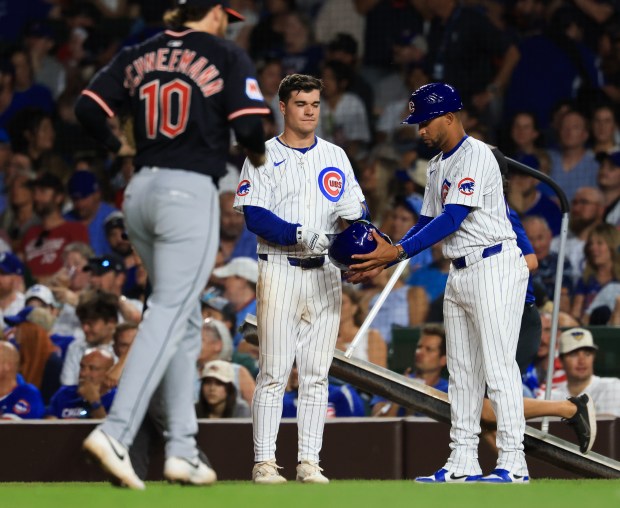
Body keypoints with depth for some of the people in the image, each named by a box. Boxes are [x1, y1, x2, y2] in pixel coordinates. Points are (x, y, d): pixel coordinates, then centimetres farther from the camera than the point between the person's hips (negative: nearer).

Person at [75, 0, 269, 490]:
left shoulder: (140, 54, 13)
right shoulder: (226, 56, -1)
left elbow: (88, 106, 6)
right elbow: (248, 126, -10)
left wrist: (117, 146, 23)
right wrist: (259, 156, 11)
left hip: (140, 191, 6)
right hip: (189, 191, -6)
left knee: (185, 321, 15)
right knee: (168, 316, -11)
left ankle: (182, 449, 12)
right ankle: (116, 431, -25)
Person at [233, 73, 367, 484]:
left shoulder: (335, 157, 14)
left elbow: (356, 210, 9)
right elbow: (255, 217, -9)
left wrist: (357, 230, -14)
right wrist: (301, 236, -22)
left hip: (325, 274, 4)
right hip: (280, 270, -4)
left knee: (316, 374, 4)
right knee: (274, 372, -6)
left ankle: (309, 462, 7)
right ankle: (264, 462, -3)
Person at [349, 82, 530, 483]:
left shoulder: (476, 157, -14)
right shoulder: (438, 166, 16)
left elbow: (452, 218, -22)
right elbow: (429, 223, 18)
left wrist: (399, 252, -27)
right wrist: (382, 261, 7)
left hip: (494, 268, -10)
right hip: (460, 274, 10)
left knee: (498, 369, -11)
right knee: (461, 371, 10)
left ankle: (513, 465, -11)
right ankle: (463, 463, 13)